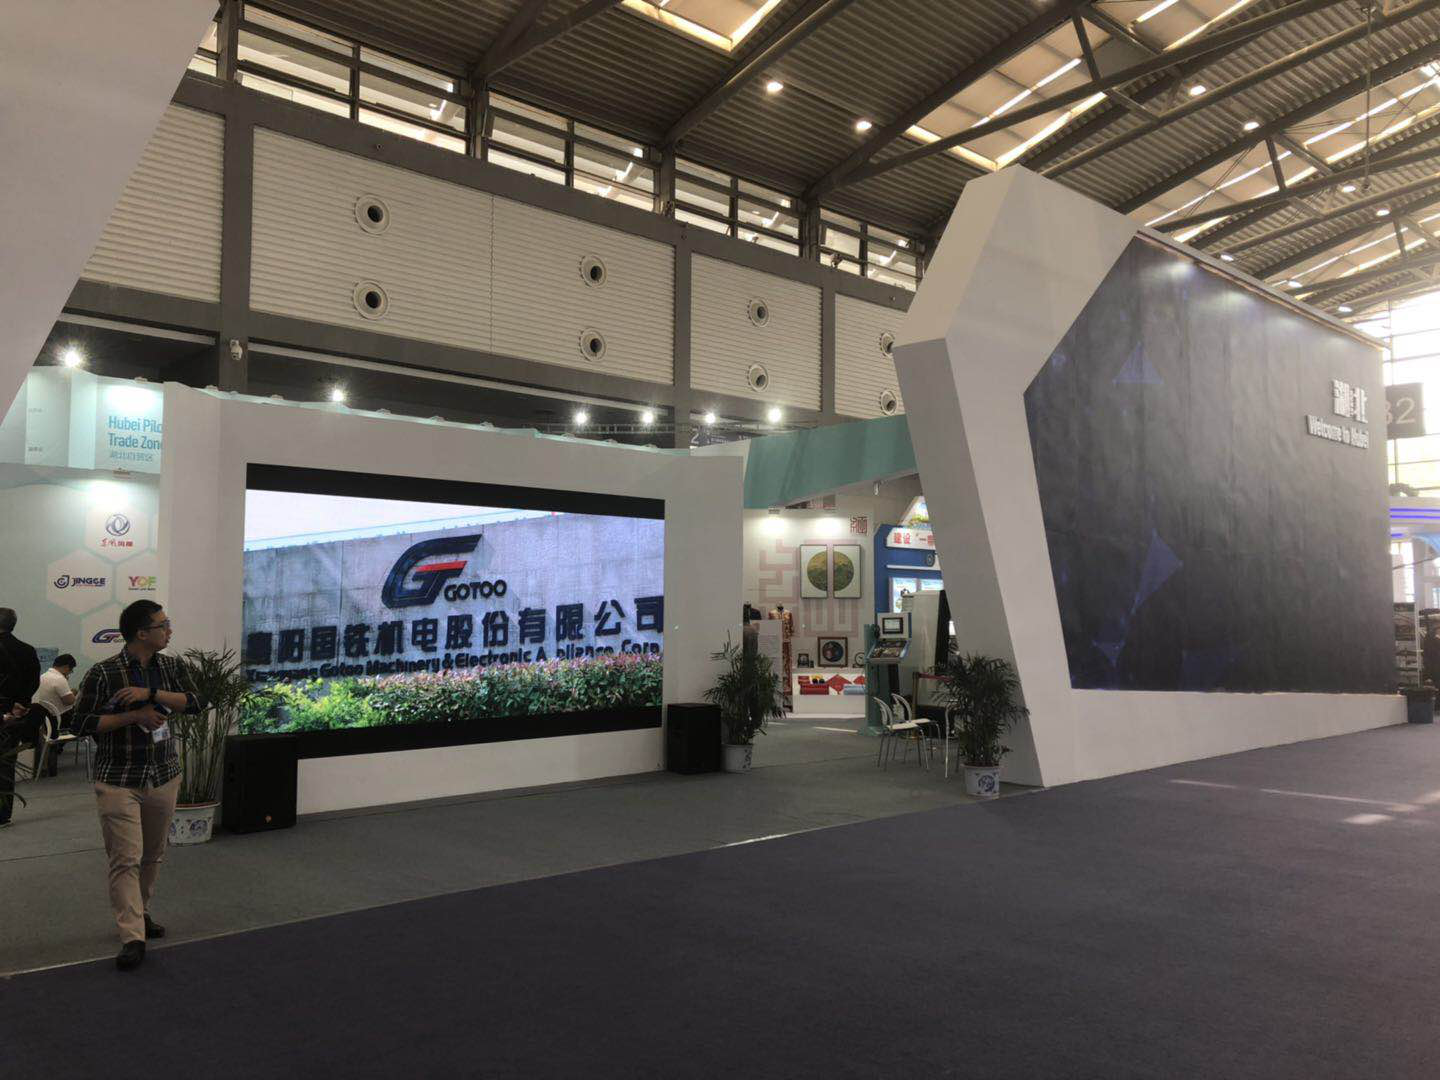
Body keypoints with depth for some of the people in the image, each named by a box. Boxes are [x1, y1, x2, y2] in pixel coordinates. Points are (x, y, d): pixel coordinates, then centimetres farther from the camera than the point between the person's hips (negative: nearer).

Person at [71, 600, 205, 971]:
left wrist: (150, 693, -19)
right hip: (119, 780, -5)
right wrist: (134, 716, -18)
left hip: (164, 776, 5)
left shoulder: (171, 667, 3)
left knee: (153, 855, 15)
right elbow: (82, 724, -9)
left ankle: (139, 913, 34)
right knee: (126, 858, -8)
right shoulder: (102, 674, -10)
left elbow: (196, 703, -7)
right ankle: (132, 938, -6)